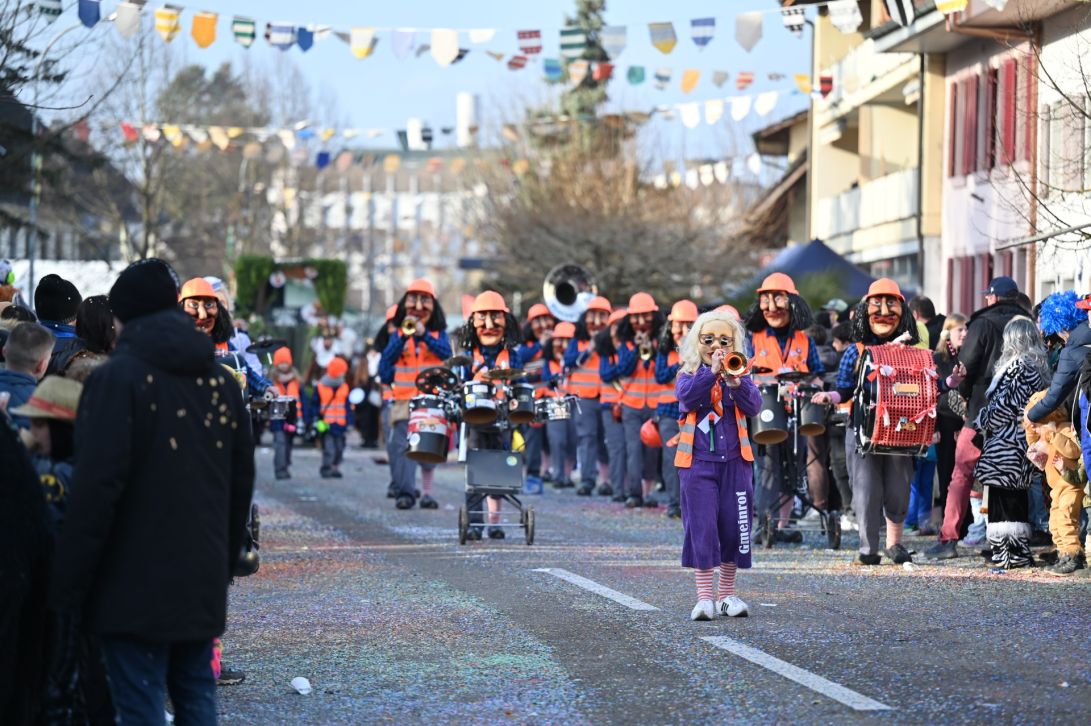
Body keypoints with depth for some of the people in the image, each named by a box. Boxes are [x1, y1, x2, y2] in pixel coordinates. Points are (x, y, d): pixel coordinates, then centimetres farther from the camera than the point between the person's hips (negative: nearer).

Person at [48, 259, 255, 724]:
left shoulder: (117, 378, -11)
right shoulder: (220, 380, 10)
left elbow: (95, 491, -17)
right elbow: (241, 485, 15)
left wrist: (66, 592, -13)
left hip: (136, 589, -6)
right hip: (203, 585, 6)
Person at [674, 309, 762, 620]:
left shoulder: (739, 375, 7)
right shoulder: (690, 374, 3)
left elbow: (754, 406, -9)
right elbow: (686, 397, -18)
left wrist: (736, 383, -25)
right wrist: (711, 372, -27)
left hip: (734, 462, 2)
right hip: (698, 461, -2)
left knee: (734, 527, 5)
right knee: (701, 526, -6)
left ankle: (727, 594, 17)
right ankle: (704, 597, -2)